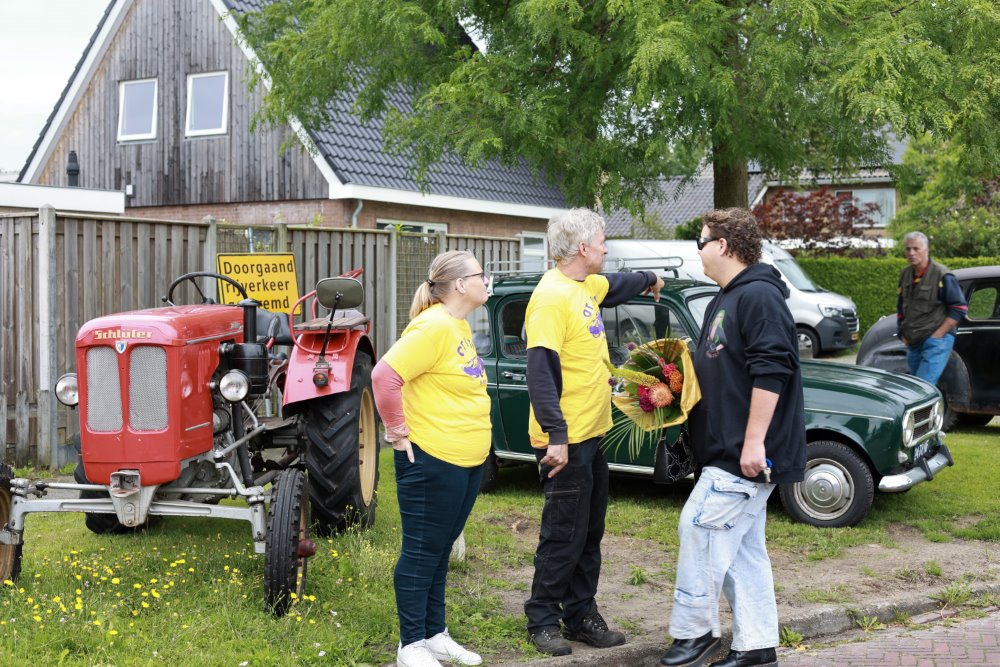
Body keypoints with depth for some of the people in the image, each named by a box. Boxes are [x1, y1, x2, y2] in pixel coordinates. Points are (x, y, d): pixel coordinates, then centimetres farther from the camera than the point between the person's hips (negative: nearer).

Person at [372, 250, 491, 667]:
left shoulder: (460, 326, 11)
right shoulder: (433, 326, -18)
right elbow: (385, 375, -24)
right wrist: (397, 431, -17)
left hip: (467, 462, 9)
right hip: (432, 461, -9)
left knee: (440, 552, 17)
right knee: (421, 554, 2)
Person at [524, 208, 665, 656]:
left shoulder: (586, 286, 10)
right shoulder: (552, 296, -19)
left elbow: (617, 285, 35)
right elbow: (540, 372, -25)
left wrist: (650, 279, 53)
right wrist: (556, 436, -29)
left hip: (591, 434, 10)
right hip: (566, 440, -10)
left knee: (590, 533, 15)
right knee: (564, 536, -1)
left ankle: (581, 616, 24)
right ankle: (542, 621, 12)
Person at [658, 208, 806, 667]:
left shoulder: (759, 296, -14)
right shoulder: (723, 302, 18)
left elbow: (770, 372, -23)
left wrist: (754, 441, -25)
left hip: (746, 451, -10)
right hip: (729, 449, 10)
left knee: (700, 527, -9)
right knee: (743, 547, 11)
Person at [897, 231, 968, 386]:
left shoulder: (942, 276, -10)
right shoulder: (905, 275, 12)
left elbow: (960, 308, -11)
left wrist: (937, 335, -14)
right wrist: (902, 334, 17)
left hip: (936, 343, -8)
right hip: (913, 343, 8)